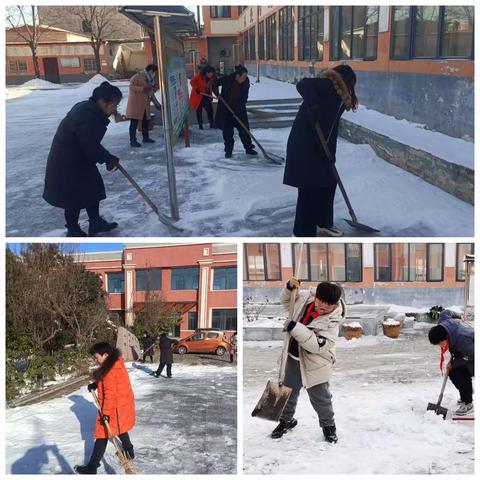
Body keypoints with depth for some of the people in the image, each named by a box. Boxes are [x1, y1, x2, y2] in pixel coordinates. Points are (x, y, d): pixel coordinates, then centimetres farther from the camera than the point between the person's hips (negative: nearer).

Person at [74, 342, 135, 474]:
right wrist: (95, 384, 3)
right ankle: (129, 451, 43)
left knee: (102, 435, -2)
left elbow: (110, 393, -27)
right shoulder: (116, 362, 3)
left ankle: (92, 467, 5)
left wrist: (106, 413, -24)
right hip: (123, 404, 10)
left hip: (115, 408, -9)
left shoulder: (110, 369, -27)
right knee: (120, 429, 28)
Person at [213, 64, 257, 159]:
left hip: (239, 109, 2)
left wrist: (239, 108, -19)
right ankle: (228, 150, 13)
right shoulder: (227, 79, -19)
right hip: (225, 109, -2)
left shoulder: (246, 83, -11)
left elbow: (244, 98, -9)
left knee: (244, 129, 4)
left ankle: (248, 148, 16)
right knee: (227, 131, 3)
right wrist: (217, 94, -19)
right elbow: (215, 84, -6)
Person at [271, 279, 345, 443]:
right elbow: (286, 302, 8)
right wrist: (290, 288, -15)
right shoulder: (305, 297, -11)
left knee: (320, 398, 8)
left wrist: (295, 328, -38)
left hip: (314, 363, -5)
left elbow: (319, 345, -35)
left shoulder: (331, 321, -25)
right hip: (293, 357, 5)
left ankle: (328, 425, 34)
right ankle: (286, 420, 41)